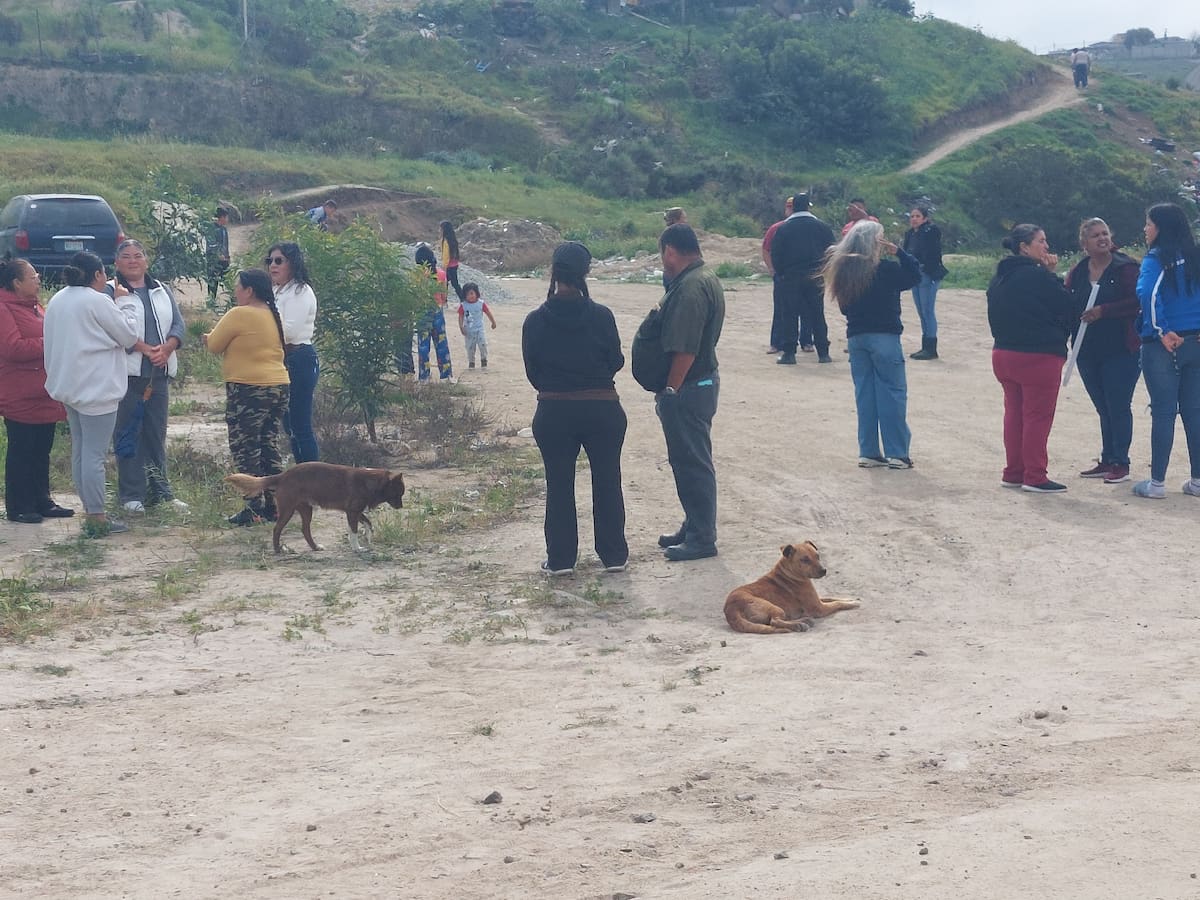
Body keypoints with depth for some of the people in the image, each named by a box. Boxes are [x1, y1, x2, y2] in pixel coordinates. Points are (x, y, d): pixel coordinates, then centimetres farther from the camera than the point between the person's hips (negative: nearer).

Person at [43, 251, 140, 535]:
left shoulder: (57, 301, 11)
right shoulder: (98, 302, -16)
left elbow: (52, 343, 16)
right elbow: (129, 335, -8)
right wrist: (125, 302, 4)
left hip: (69, 386, 9)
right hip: (96, 388, -9)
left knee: (80, 450, 14)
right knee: (95, 454, -6)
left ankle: (89, 509, 21)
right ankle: (96, 518, -3)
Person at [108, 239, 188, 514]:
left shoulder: (162, 291, 16)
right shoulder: (110, 291, -1)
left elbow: (178, 324, 8)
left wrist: (166, 349, -11)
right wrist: (144, 348, -21)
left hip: (159, 373, 5)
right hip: (128, 374, -5)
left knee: (157, 434, 9)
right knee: (129, 434, -2)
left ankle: (160, 491, 16)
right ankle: (131, 495, 2)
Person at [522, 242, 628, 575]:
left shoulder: (535, 321, -8)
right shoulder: (601, 316, -11)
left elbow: (532, 372, 0)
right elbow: (616, 361, -1)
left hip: (553, 412, 0)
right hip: (602, 409, 0)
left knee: (559, 485, 11)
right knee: (607, 481, 13)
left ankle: (560, 558, 14)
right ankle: (614, 555, 19)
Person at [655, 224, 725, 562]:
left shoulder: (691, 287, -22)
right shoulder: (706, 278, 12)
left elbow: (685, 350, -24)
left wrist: (669, 391, -19)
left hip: (687, 388, -11)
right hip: (703, 381, 11)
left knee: (692, 463, -2)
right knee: (689, 461, 19)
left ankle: (702, 538, 5)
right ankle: (695, 528, 29)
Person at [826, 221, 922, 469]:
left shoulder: (842, 270, 4)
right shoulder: (886, 269, -13)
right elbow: (914, 274, -2)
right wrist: (897, 251, -1)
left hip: (856, 337, 5)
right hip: (884, 337, -5)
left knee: (864, 394, 10)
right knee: (893, 393, 1)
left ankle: (868, 452, 10)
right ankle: (896, 453, 1)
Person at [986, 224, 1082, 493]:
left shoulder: (999, 277, 7)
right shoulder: (1038, 276, -17)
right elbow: (1070, 308, -11)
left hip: (1003, 354, 8)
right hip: (1038, 357, -8)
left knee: (1014, 413, 15)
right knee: (1038, 416, 0)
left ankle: (1013, 472, 20)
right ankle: (1034, 476, 1)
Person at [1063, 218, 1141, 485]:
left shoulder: (1125, 267, -9)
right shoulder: (1078, 272, 9)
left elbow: (1136, 302, -17)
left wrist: (1103, 311, -21)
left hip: (1120, 351, -6)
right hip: (1088, 352, 6)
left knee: (1118, 407, -2)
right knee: (1103, 409, 14)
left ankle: (1120, 464, 5)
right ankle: (1107, 461, 22)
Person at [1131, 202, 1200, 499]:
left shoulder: (1156, 258, -9)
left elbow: (1148, 293, -24)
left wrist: (1161, 331, -18)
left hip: (1163, 347, -5)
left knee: (1163, 413, -1)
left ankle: (1157, 482, 4)